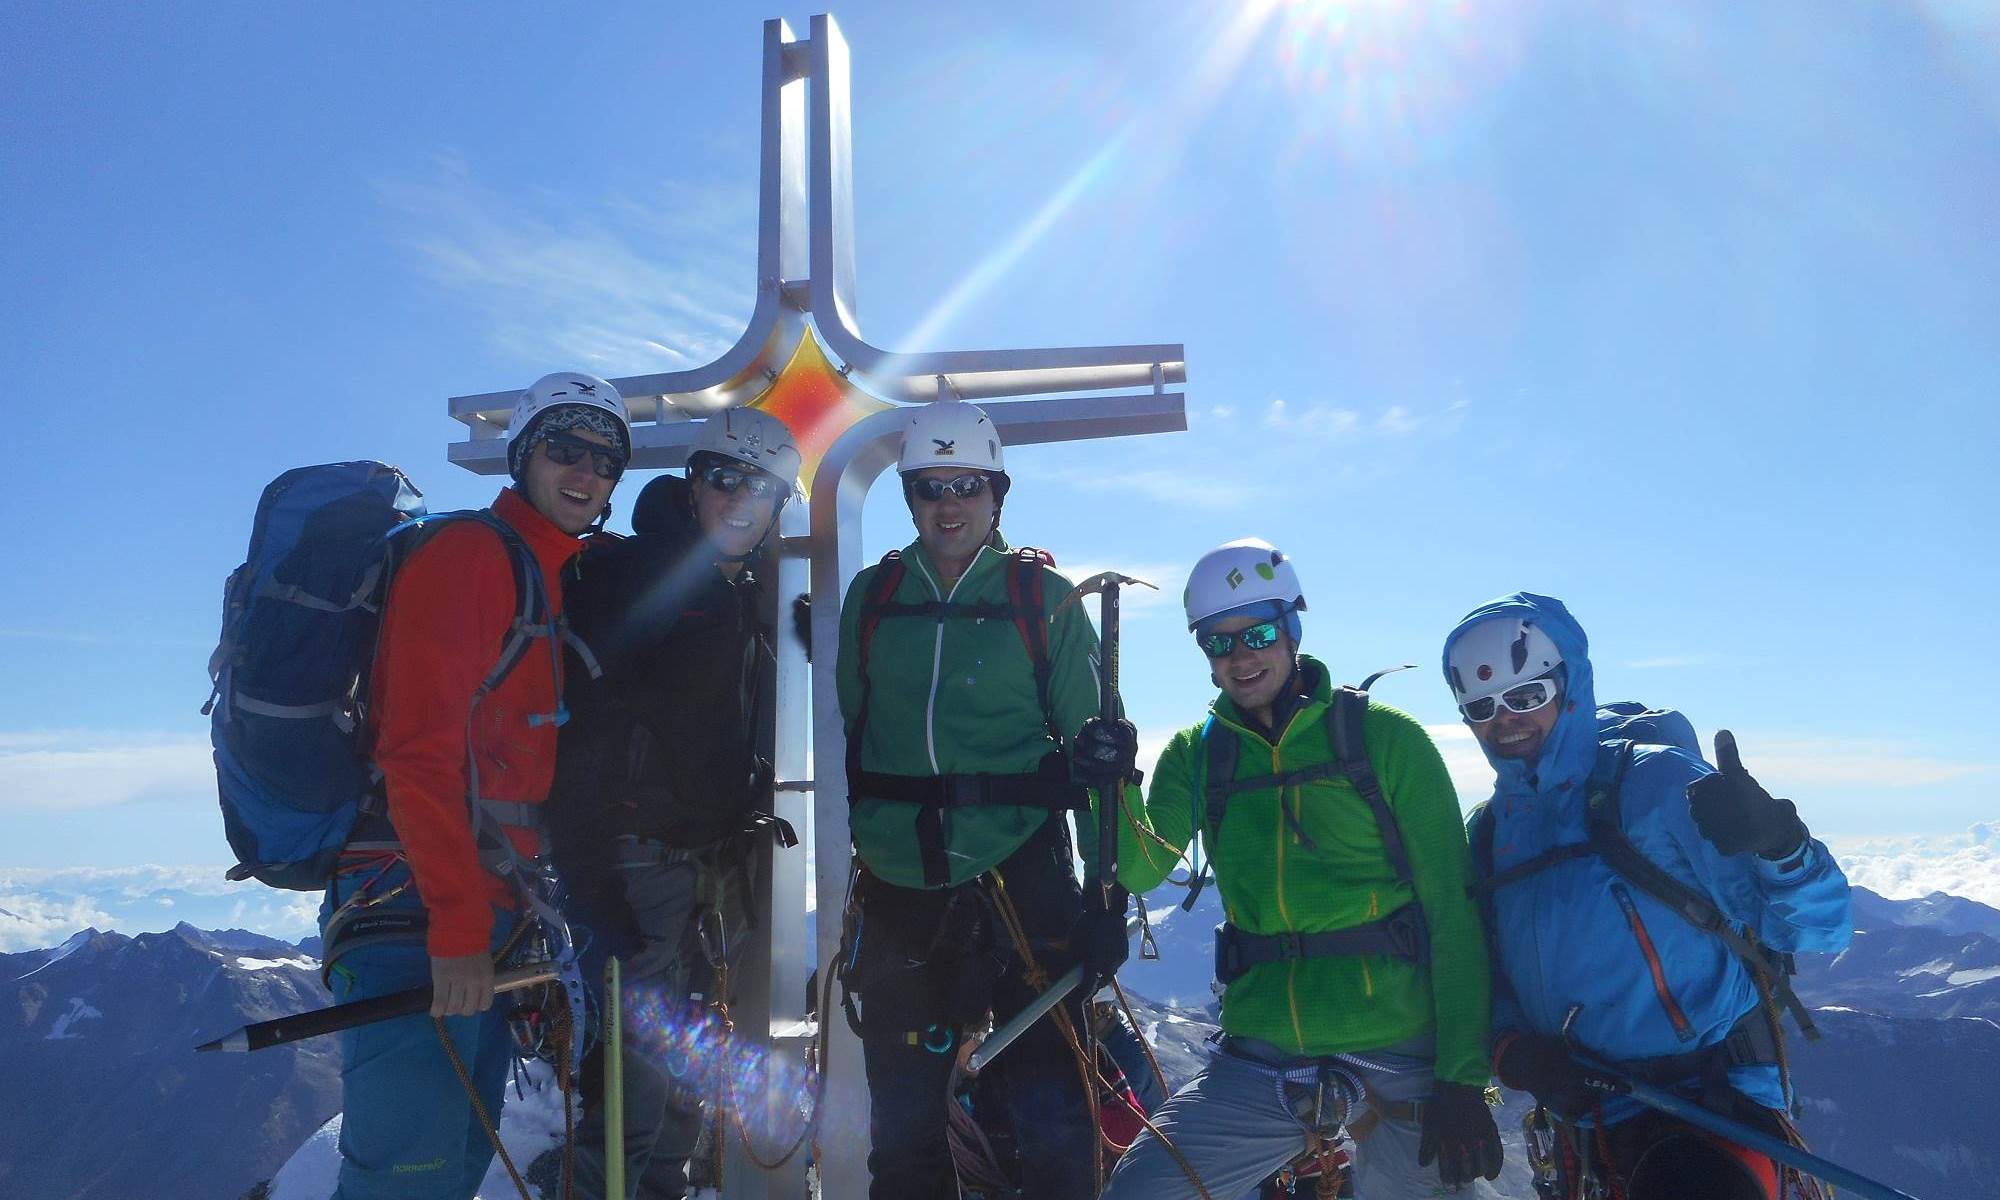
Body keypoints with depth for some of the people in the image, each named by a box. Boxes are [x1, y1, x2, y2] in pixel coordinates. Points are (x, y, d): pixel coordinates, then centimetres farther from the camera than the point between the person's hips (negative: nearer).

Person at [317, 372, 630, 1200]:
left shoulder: (559, 584, 18)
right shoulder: (463, 554, -9)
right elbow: (419, 750, -19)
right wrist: (456, 929, -21)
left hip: (487, 910, 9)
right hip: (415, 905, -9)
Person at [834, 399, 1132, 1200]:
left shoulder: (1042, 598, 0)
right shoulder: (871, 595, 7)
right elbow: (848, 735, 14)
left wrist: (1107, 892, -5)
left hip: (1022, 880, -2)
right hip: (898, 892, 3)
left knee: (1053, 1124, 0)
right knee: (902, 1131, 12)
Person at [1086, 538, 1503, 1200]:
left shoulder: (1385, 737, -3)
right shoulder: (1194, 754, 7)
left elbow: (1454, 912, -6)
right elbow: (1141, 869, -5)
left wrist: (1462, 1080, -10)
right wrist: (1110, 788, -23)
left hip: (1399, 1063, -2)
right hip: (1258, 1064, 3)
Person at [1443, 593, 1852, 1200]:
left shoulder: (1655, 783, -8)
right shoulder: (1488, 834, 8)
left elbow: (1817, 927, -12)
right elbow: (1486, 980, 13)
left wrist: (1777, 842, -32)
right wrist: (1513, 1049, -8)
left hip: (1716, 1102, -6)